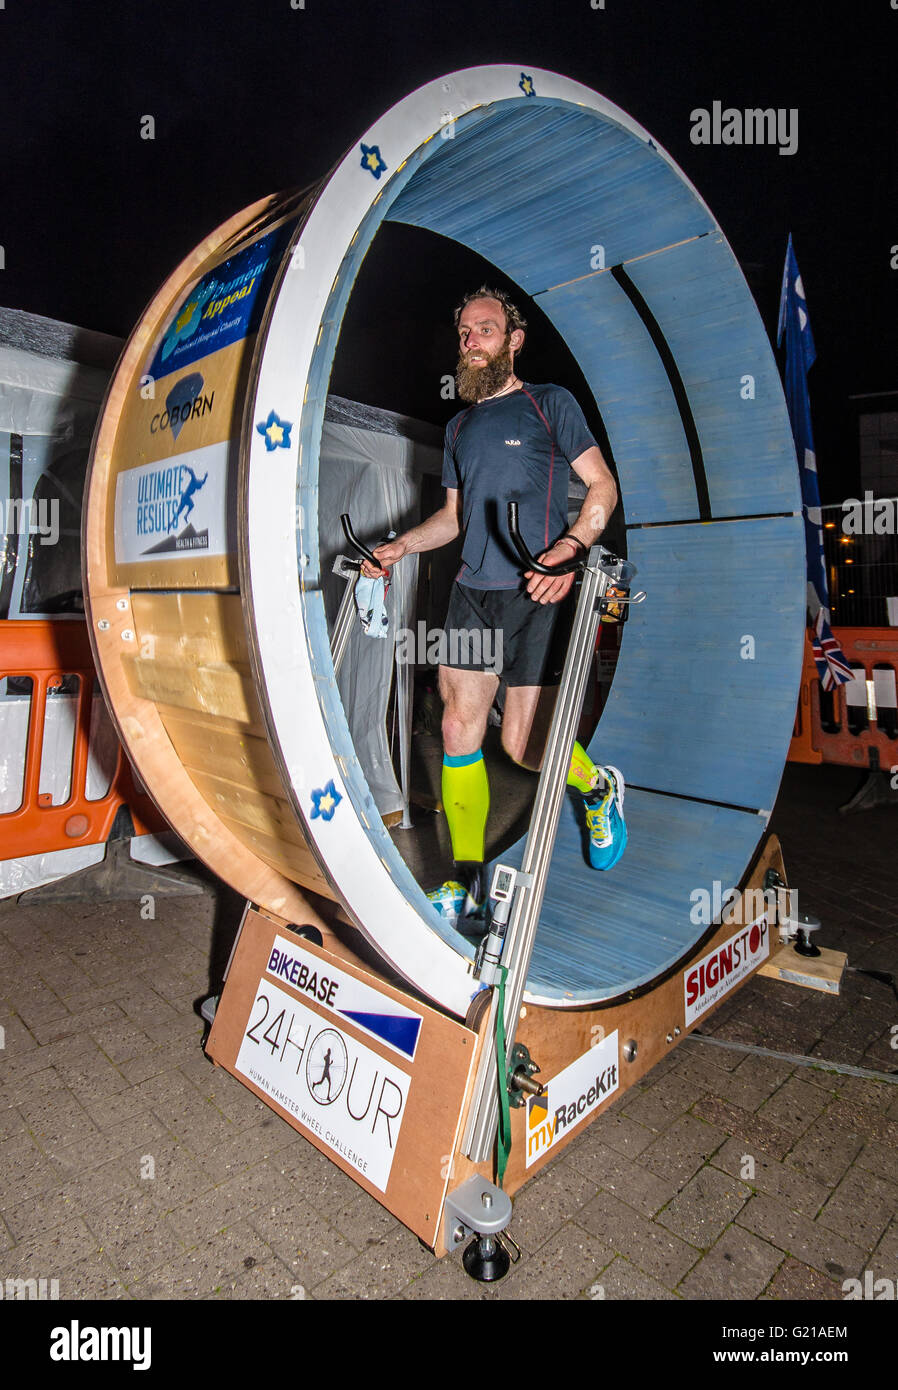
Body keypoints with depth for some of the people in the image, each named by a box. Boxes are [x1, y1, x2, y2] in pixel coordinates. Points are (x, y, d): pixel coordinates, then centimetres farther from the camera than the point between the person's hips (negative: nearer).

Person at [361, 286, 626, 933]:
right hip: (472, 592, 6)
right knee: (459, 732, -1)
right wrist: (400, 546, 8)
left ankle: (599, 787, 27)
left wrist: (568, 548, -18)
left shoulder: (551, 403, 5)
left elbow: (603, 486, -1)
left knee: (524, 745, -8)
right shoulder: (461, 426, 20)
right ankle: (468, 890, 10)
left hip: (536, 594, -5)